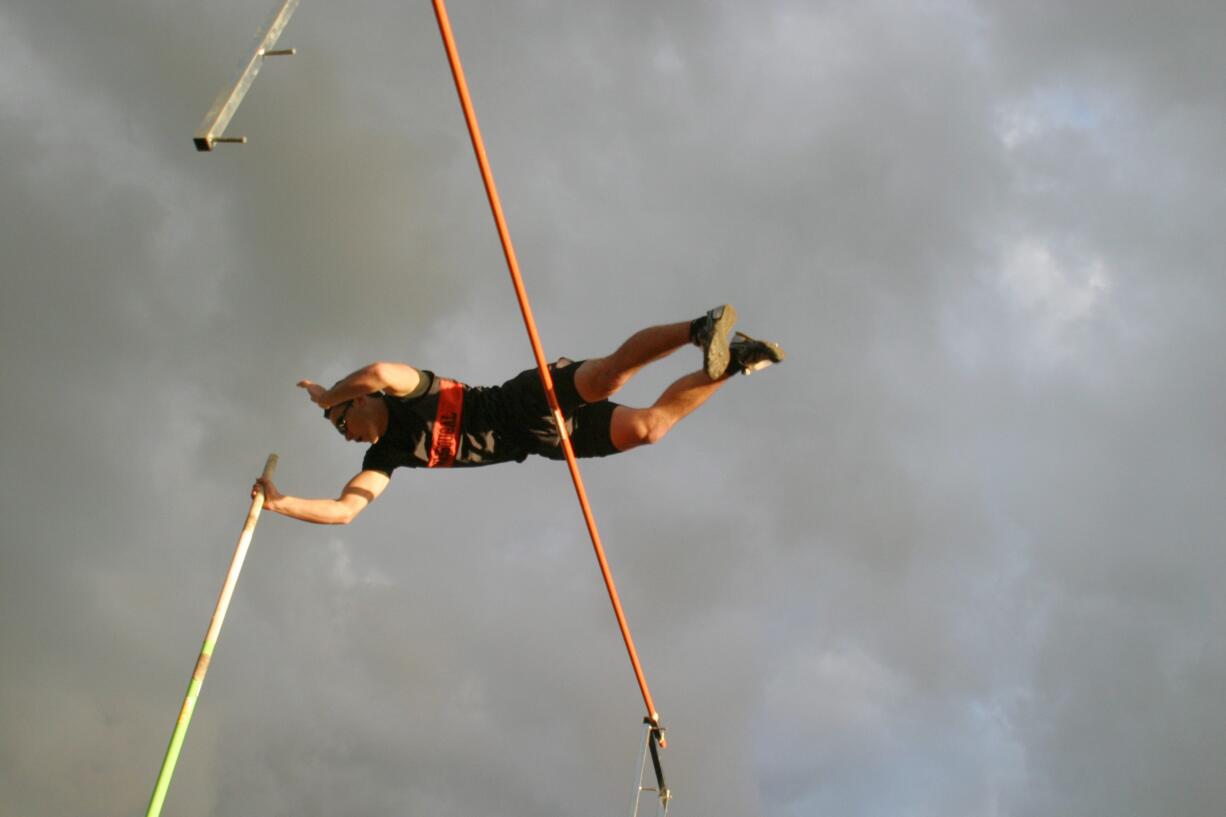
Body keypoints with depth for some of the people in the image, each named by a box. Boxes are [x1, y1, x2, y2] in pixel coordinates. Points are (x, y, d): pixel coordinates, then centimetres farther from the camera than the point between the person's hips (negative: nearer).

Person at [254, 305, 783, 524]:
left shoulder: (409, 393, -6)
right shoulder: (386, 457, 12)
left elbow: (379, 371, -30)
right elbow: (343, 510, 6)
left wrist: (326, 396, -12)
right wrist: (280, 502, -3)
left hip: (531, 401, -4)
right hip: (536, 440, 4)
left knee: (611, 372, -35)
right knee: (648, 427, -8)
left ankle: (704, 331, -30)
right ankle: (729, 365, 0)